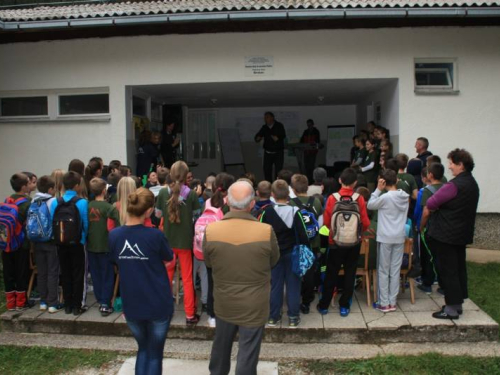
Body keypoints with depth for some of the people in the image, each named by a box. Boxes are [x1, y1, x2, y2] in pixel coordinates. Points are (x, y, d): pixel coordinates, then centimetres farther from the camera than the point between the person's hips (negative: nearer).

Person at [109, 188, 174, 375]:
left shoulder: (114, 235, -8)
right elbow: (169, 259, -1)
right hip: (158, 305, -3)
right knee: (155, 354, 14)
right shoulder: (154, 235, -19)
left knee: (143, 349, 25)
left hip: (131, 305, 4)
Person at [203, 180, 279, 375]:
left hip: (223, 303, 3)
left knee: (221, 345, 26)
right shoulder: (266, 231, -21)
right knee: (247, 354, 10)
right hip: (254, 305, -3)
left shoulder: (211, 230, -16)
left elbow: (208, 262, 1)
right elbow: (273, 261, -2)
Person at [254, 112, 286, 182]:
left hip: (278, 152, -3)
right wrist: (258, 138, -22)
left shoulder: (279, 126, -3)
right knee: (267, 170, 2)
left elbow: (283, 135, -17)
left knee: (278, 171, -5)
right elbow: (258, 136, 3)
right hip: (268, 152, 3)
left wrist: (278, 138, -39)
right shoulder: (264, 127, 7)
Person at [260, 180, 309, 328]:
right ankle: (293, 317, 14)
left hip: (273, 254, 1)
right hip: (292, 254, -1)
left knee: (275, 285, 11)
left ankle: (273, 316, 19)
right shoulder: (294, 211, -13)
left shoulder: (267, 211, -10)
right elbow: (303, 234, -11)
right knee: (293, 284, 8)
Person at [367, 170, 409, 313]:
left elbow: (370, 205, -2)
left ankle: (384, 303, 9)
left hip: (385, 238, -5)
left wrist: (378, 189, -4)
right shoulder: (405, 196, 3)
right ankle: (392, 302, 15)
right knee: (395, 270, 10)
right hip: (400, 237, 5)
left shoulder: (385, 197, -16)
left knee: (383, 271, 5)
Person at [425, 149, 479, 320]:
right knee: (459, 268, 16)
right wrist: (441, 209, 5)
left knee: (447, 270, -1)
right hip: (463, 233, 9)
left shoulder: (454, 185, -22)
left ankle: (452, 308, 5)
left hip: (446, 234, -9)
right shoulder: (472, 184, 10)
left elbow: (430, 204, -20)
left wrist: (433, 209, 1)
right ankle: (458, 303, 26)